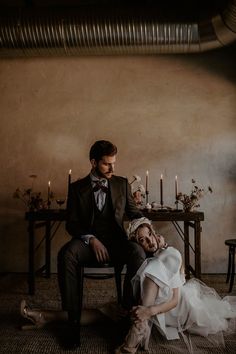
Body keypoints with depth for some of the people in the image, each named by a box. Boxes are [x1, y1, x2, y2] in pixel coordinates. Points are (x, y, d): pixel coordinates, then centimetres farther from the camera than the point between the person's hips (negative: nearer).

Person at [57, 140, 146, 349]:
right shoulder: (77, 188, 7)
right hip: (87, 241, 0)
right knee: (66, 254, -34)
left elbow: (134, 213, 14)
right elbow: (71, 223, 3)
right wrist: (91, 239, -15)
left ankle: (130, 312, -19)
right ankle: (74, 320, -23)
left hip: (116, 241, 1)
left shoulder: (122, 184, 11)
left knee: (138, 253, -33)